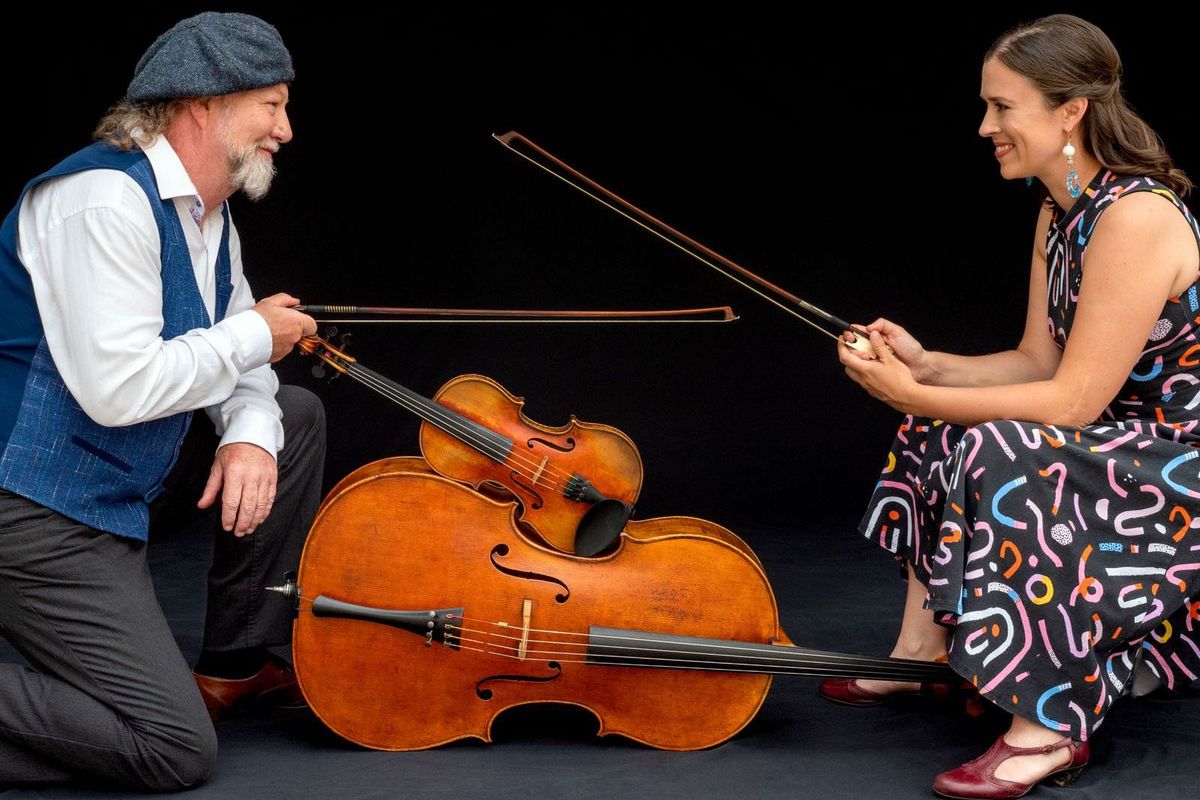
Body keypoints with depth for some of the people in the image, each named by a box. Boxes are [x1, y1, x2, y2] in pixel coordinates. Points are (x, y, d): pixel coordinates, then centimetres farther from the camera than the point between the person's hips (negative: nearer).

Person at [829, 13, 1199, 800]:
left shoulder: (1137, 219, -24)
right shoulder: (1061, 212, 7)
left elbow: (1072, 401, -25)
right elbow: (1038, 363, 10)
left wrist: (913, 397, -22)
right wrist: (927, 366, -5)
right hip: (1118, 446, 10)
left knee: (1003, 455, -29)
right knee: (943, 432, 10)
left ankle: (1049, 729, -20)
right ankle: (922, 650, 14)